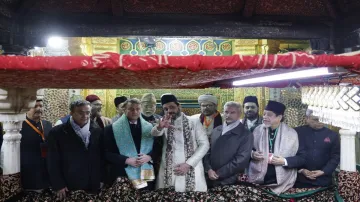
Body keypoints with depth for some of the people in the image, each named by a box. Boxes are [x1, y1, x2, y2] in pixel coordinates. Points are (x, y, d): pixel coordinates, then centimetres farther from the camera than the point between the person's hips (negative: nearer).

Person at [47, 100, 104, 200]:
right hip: (69, 187, -2)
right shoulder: (57, 132, -6)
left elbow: (101, 156, 8)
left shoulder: (97, 131, 1)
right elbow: (53, 162, -5)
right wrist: (58, 185, -7)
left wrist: (101, 179, 6)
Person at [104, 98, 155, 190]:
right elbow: (108, 153, -5)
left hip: (146, 174, 3)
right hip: (122, 175, -2)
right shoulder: (112, 129, -1)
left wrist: (148, 157, -12)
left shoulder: (149, 128, 8)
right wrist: (126, 160, -16)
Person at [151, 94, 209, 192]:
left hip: (191, 171, -1)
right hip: (168, 172, 1)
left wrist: (188, 164, -10)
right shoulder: (165, 124, 8)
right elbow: (154, 133, -12)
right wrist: (159, 127, -36)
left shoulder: (193, 122, 3)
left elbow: (204, 144, -1)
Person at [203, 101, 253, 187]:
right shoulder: (216, 130, 10)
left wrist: (218, 173, -13)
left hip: (230, 182, -4)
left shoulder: (246, 135, -7)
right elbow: (208, 151, 9)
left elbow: (241, 160, -14)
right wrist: (208, 169, -8)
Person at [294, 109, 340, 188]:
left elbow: (335, 156, 5)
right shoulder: (297, 132, -1)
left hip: (323, 180, 2)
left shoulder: (332, 135, 6)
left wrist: (323, 171, -7)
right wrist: (301, 170, -10)